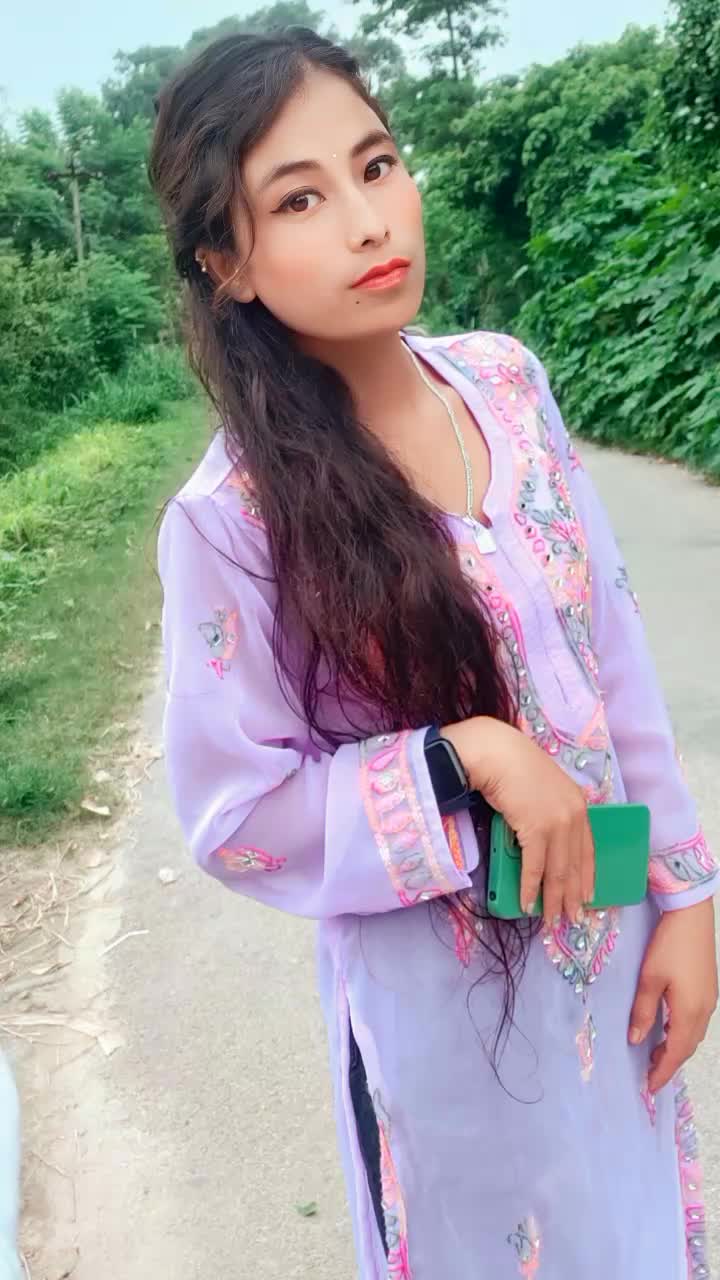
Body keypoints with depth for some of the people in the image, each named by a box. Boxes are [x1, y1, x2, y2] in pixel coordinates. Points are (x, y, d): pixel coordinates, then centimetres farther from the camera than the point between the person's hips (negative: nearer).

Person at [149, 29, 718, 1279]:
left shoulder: (505, 379, -8)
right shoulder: (229, 517, -22)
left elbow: (613, 648, -2)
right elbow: (240, 820, -14)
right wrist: (467, 758, -25)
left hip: (614, 940, 5)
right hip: (443, 1002, -4)